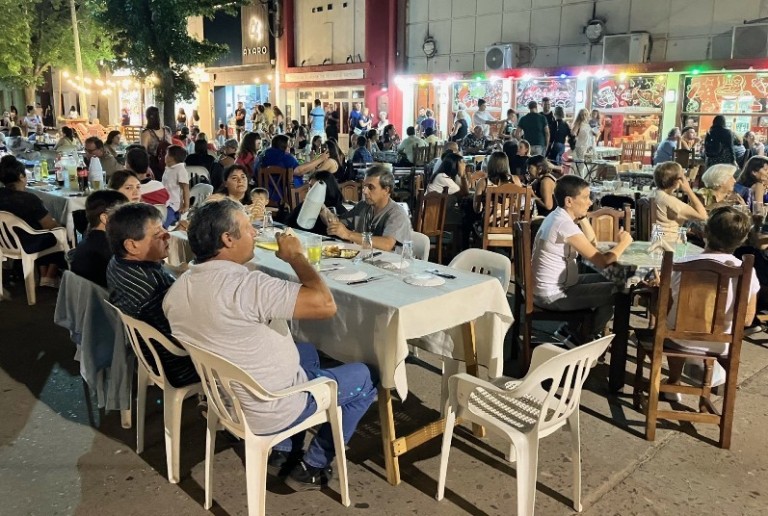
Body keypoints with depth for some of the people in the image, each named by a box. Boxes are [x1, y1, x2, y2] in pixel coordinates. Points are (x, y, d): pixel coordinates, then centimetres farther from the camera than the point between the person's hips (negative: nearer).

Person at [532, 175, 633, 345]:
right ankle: (580, 340, 10)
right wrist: (623, 242, -6)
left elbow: (591, 244, 17)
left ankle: (571, 329, 25)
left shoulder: (557, 216, 8)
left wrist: (581, 218, 6)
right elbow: (601, 261, -21)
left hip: (551, 286, 10)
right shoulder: (565, 224, -24)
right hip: (552, 295, -10)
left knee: (606, 280, 22)